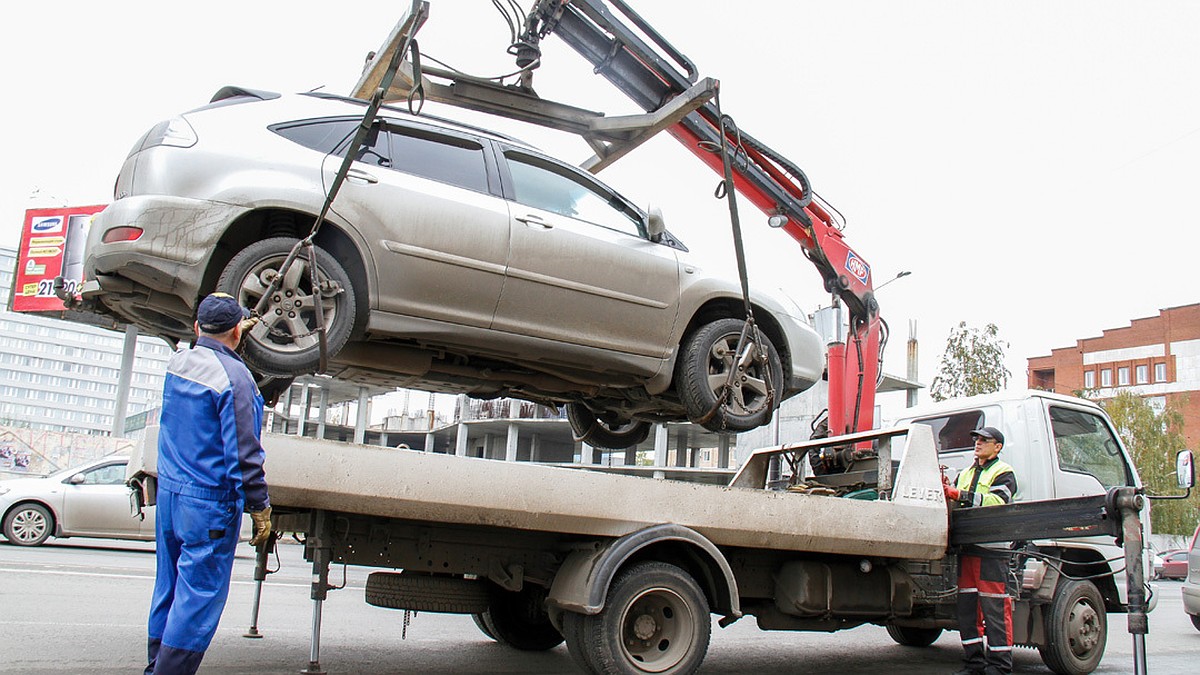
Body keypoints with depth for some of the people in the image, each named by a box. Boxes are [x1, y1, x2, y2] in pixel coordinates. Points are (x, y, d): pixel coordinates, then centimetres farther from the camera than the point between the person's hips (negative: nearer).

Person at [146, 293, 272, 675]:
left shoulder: (177, 363, 6)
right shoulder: (234, 375, -17)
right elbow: (243, 453, -18)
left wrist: (240, 329, 44)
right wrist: (260, 508, -11)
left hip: (168, 494, 8)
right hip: (209, 503, -8)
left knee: (169, 587, 18)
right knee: (200, 597, -1)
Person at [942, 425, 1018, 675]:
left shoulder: (1004, 473, 3)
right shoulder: (966, 474, 25)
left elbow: (996, 502, -16)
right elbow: (956, 505, 19)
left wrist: (960, 495, -21)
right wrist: (946, 492, -3)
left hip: (993, 550, -7)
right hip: (967, 548, 7)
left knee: (995, 608, -6)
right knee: (966, 608, 7)